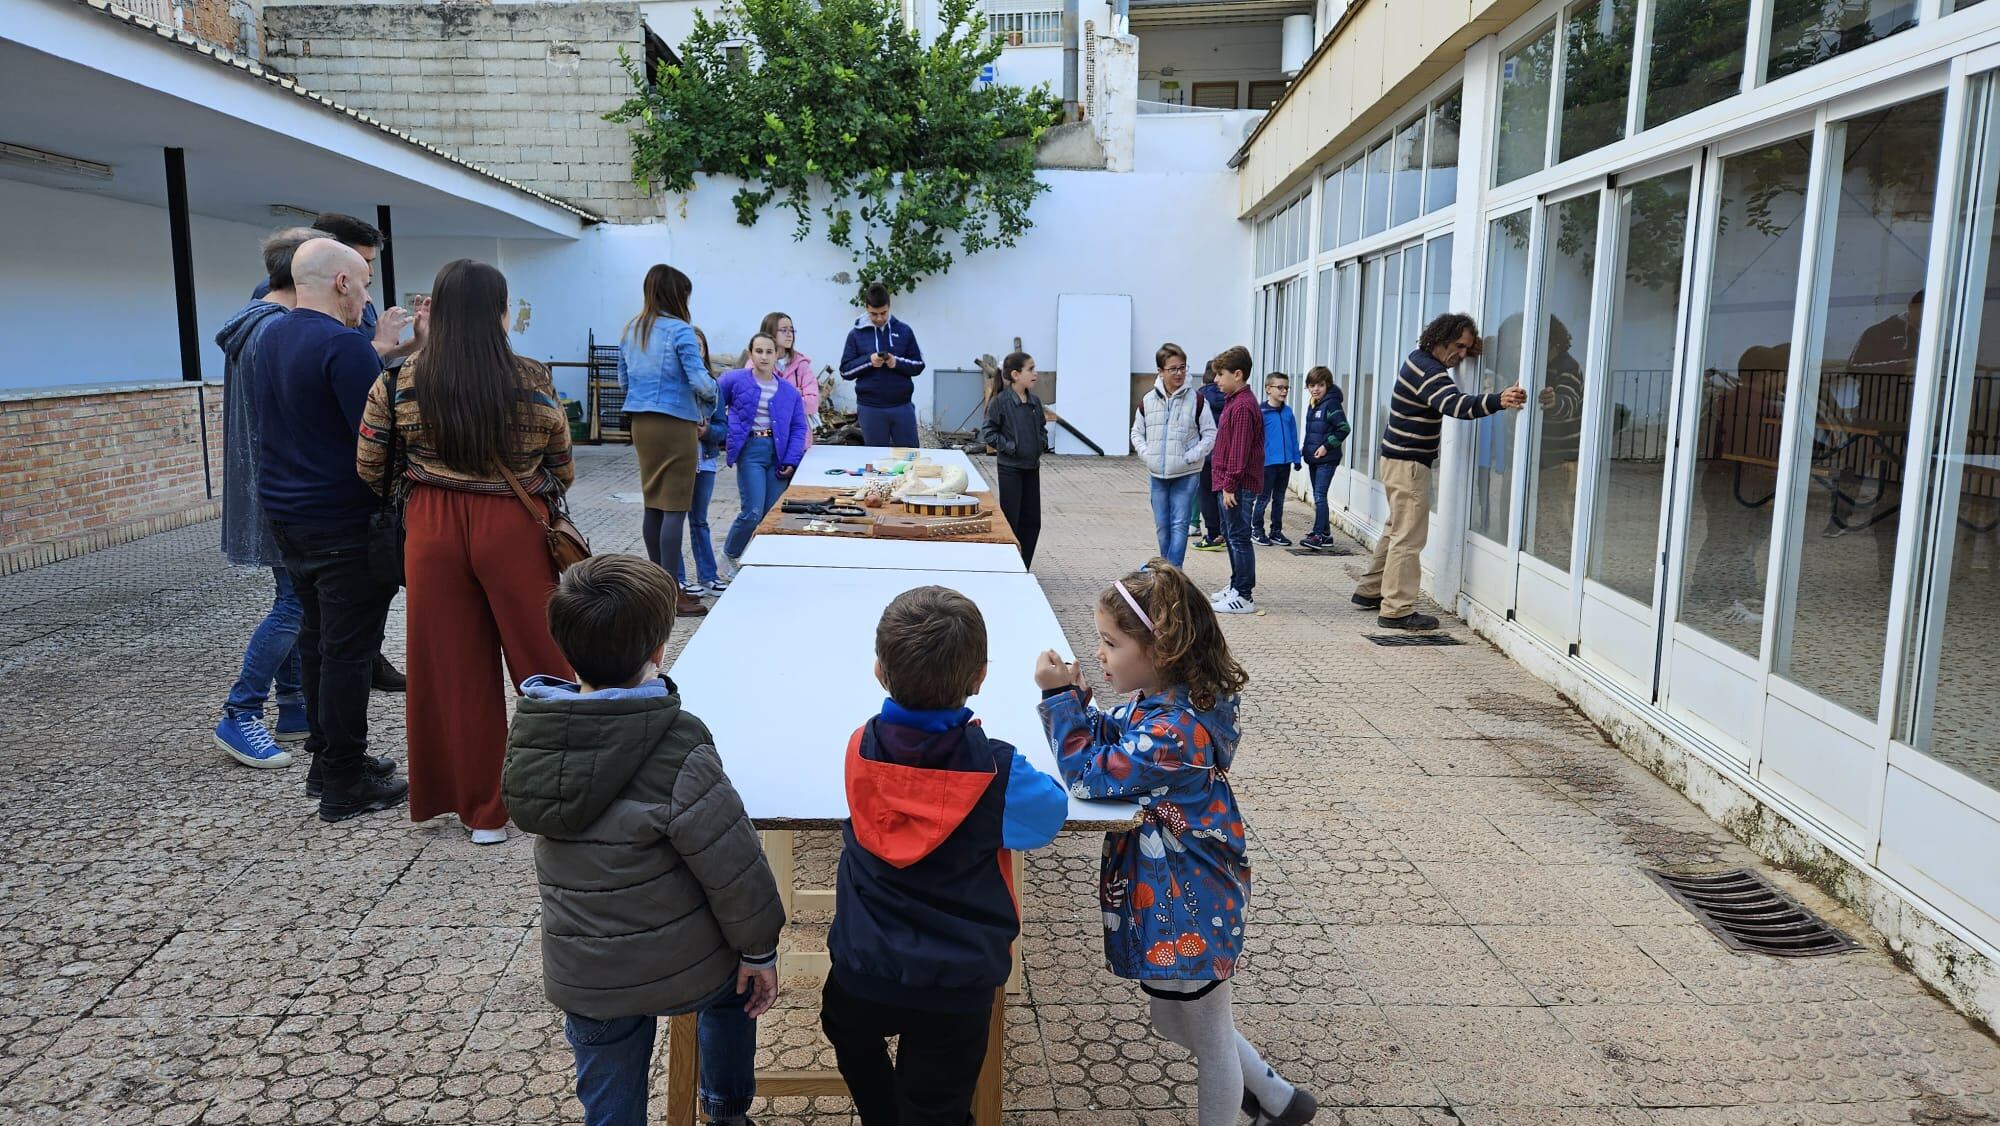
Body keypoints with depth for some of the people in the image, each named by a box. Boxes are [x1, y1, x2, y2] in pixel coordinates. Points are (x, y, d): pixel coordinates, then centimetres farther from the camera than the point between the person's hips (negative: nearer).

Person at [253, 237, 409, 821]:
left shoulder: (272, 337, 11)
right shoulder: (343, 344, -19)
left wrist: (379, 354, 12)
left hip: (285, 511, 9)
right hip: (342, 522, -9)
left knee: (317, 635, 18)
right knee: (348, 648, -2)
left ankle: (326, 756, 29)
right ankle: (345, 783, 5)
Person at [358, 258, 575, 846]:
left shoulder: (399, 382, -2)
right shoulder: (531, 380, -6)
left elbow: (369, 469, 4)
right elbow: (562, 468, 3)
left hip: (433, 529, 2)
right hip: (514, 530, -2)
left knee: (455, 670, 10)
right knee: (544, 658, 10)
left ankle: (481, 812, 20)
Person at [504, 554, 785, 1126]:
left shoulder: (532, 731, -10)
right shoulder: (676, 742, -27)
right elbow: (730, 859, -21)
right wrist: (759, 947, -7)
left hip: (583, 977, 3)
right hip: (683, 969, -3)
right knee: (735, 986, 31)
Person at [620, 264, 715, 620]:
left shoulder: (631, 331, 10)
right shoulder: (680, 330, -13)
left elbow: (623, 380, 18)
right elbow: (700, 381, -17)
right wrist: (713, 390, 3)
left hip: (641, 424, 8)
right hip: (674, 425, -7)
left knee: (653, 504, 14)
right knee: (675, 507, -4)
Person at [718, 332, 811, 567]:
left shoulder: (789, 391, 7)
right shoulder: (734, 381, 0)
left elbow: (798, 427, 7)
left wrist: (791, 460, -3)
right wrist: (723, 438, -3)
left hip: (778, 453, 3)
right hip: (750, 451, -3)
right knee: (753, 512, -9)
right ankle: (729, 555, 15)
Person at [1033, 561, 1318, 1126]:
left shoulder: (1178, 729, -32)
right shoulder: (1153, 701, -3)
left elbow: (1089, 771, -29)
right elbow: (1107, 740, 9)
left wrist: (1059, 695, -23)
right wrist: (1072, 696, -7)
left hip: (1186, 909, -10)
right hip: (1162, 896, 10)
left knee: (1208, 1036, 15)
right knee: (1173, 1018, 28)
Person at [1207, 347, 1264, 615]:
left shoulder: (1242, 406, -18)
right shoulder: (1234, 401, 15)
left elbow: (1239, 450, -21)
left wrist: (1230, 485, -21)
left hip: (1239, 485, -11)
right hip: (1231, 483, 11)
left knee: (1239, 538, -6)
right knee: (1230, 535, 19)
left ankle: (1244, 597, -2)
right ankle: (1237, 586, 30)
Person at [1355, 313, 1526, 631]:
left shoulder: (1420, 360, 11)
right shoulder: (1427, 372, -21)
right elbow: (1455, 405, -38)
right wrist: (1498, 401, -50)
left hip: (1399, 461, 11)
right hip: (1408, 464, -11)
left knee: (1397, 530, 20)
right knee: (1409, 537, -9)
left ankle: (1369, 591, 29)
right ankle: (1396, 610, -7)